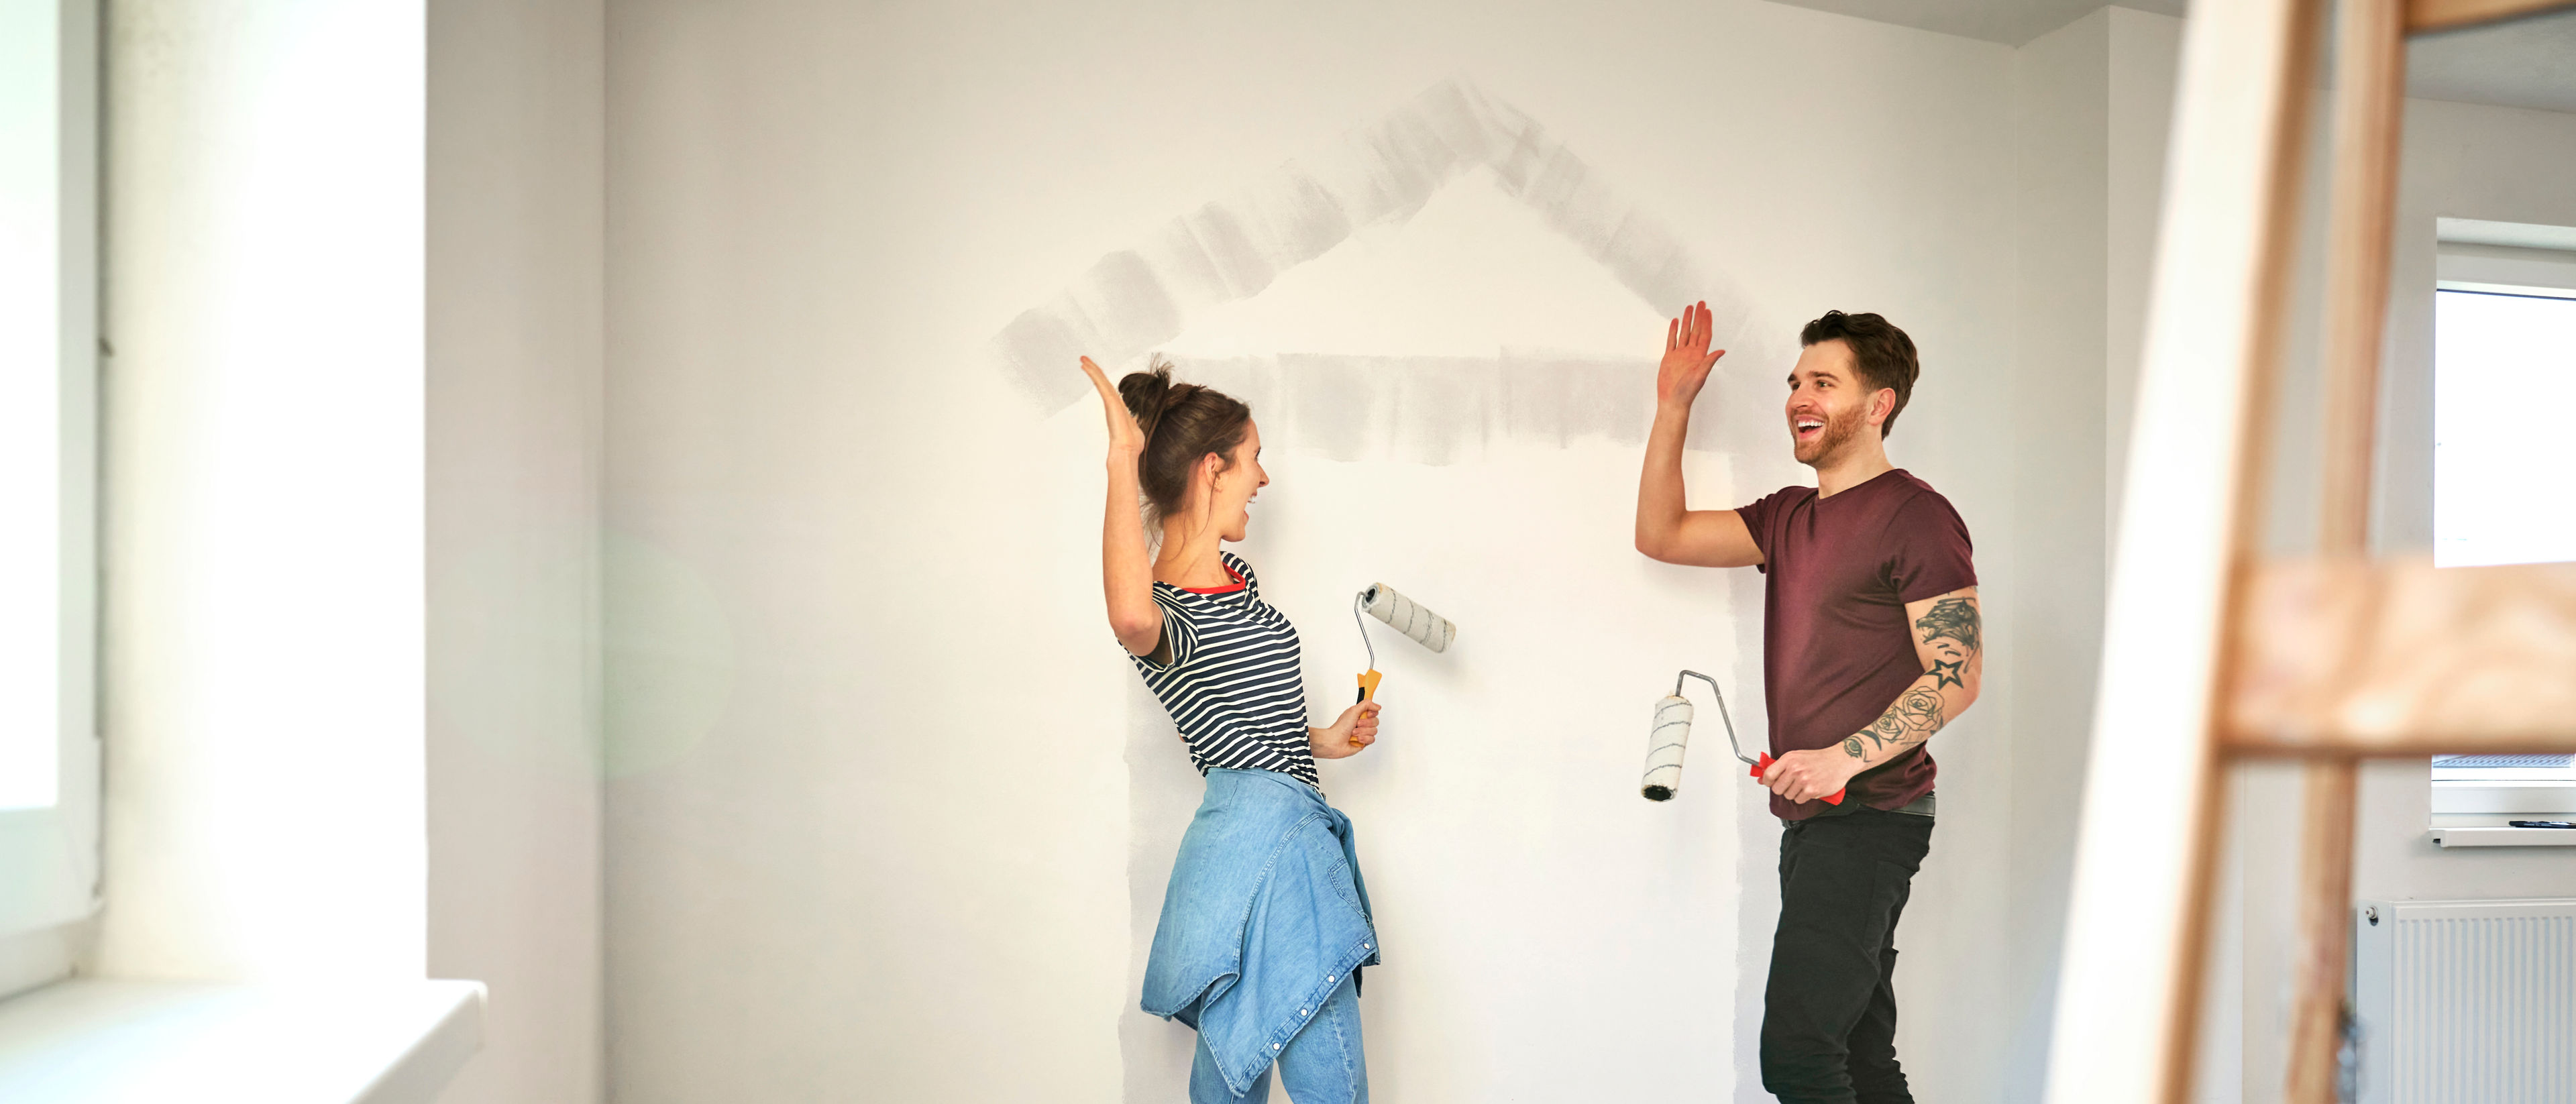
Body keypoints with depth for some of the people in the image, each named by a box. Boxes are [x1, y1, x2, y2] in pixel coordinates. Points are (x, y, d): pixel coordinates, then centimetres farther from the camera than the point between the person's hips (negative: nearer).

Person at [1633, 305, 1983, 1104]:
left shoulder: (1916, 515, -8)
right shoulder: (1789, 517, 17)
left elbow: (1957, 676, -13)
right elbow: (1661, 535, 14)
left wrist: (1844, 757, -23)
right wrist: (1673, 407, 10)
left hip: (1871, 818, -9)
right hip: (1813, 820, 9)